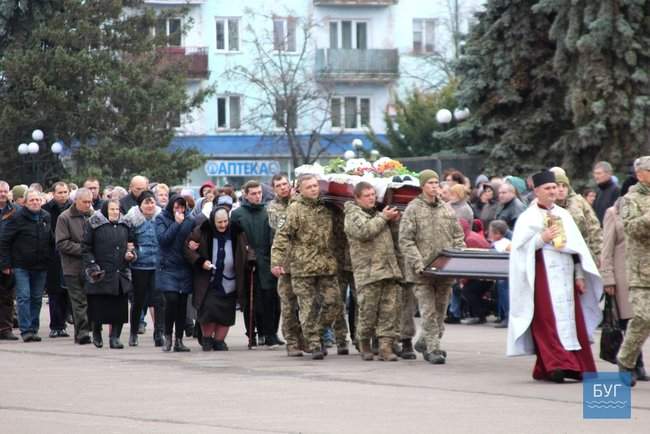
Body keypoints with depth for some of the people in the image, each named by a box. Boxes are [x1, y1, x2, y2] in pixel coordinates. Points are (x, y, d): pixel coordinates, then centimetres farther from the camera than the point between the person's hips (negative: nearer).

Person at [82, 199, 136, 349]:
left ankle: (115, 337, 4)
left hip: (121, 274, 4)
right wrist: (92, 266, -11)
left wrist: (130, 253, 6)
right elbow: (86, 247, -2)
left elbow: (131, 243, 27)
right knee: (98, 306, 2)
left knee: (119, 308, -2)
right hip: (100, 274, -4)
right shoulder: (93, 224, -2)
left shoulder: (125, 225, 13)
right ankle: (96, 333, 23)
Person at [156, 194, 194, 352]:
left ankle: (179, 340, 10)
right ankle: (168, 337, -1)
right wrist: (177, 223, -14)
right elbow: (163, 238, -13)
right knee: (171, 300, -16)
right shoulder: (161, 219, 1)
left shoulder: (189, 220, 8)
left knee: (182, 304, 2)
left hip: (184, 268, 3)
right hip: (167, 267, -3)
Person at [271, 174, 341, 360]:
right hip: (303, 266, -5)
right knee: (308, 307, -2)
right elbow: (282, 236, -8)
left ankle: (317, 334, 19)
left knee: (332, 302, 1)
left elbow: (332, 235, 27)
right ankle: (314, 344, 4)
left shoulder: (325, 207, 11)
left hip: (327, 266, 5)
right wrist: (276, 261, -14)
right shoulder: (295, 209, -4)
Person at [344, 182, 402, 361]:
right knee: (368, 311, -3)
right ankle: (364, 345, 14)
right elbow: (363, 231, -19)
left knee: (389, 311, -1)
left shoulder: (376, 213, 24)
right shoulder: (353, 215, 0)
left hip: (389, 270, 7)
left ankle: (385, 347, -1)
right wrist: (383, 218, -9)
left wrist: (392, 220, 16)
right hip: (367, 271, -7)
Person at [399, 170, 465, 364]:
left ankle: (432, 345, 21)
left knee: (441, 310, 10)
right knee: (429, 311, -7)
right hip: (423, 271, -5)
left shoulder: (447, 209, 12)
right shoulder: (413, 209, -3)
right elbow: (405, 241, -8)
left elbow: (458, 237, 16)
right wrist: (418, 264, -17)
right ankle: (433, 349, -7)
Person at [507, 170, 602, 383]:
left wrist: (580, 275, 11)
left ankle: (574, 364, 7)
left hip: (565, 275, 5)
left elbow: (577, 246, 17)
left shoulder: (564, 215, 16)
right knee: (549, 320, -12)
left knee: (571, 319, 2)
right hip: (542, 276, -5)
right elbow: (520, 248, -4)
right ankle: (555, 364, -19)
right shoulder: (528, 218, 2)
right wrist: (542, 239, -17)